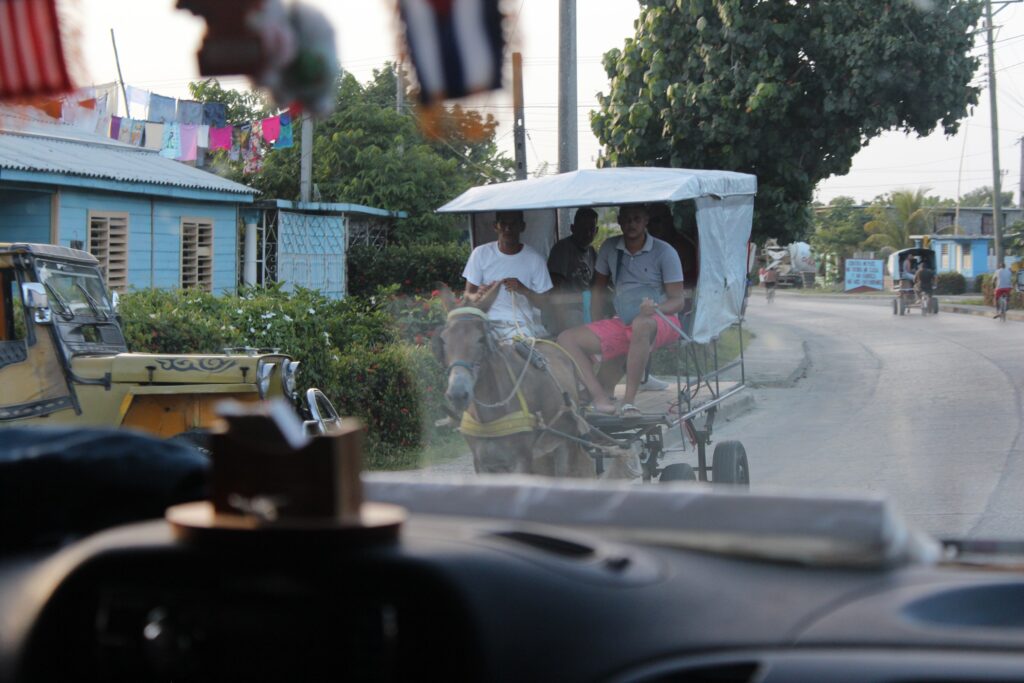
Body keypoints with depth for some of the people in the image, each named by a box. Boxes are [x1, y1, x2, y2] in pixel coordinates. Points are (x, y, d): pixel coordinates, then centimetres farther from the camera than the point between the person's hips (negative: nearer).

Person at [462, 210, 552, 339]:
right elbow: (468, 297, 5)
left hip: (524, 325, -1)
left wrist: (524, 290, -17)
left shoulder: (534, 259, 2)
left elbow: (545, 303, 2)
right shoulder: (480, 253, 4)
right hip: (490, 324, 1)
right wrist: (479, 297, -19)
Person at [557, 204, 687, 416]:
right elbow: (599, 287, 18)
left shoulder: (664, 252, -4)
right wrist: (597, 325, 9)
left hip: (660, 321, -5)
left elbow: (679, 301, -7)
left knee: (641, 324, -42)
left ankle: (629, 402, -38)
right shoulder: (610, 248, 8)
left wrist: (656, 308, -28)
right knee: (566, 339, -12)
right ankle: (601, 399, -31)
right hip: (621, 325, 5)